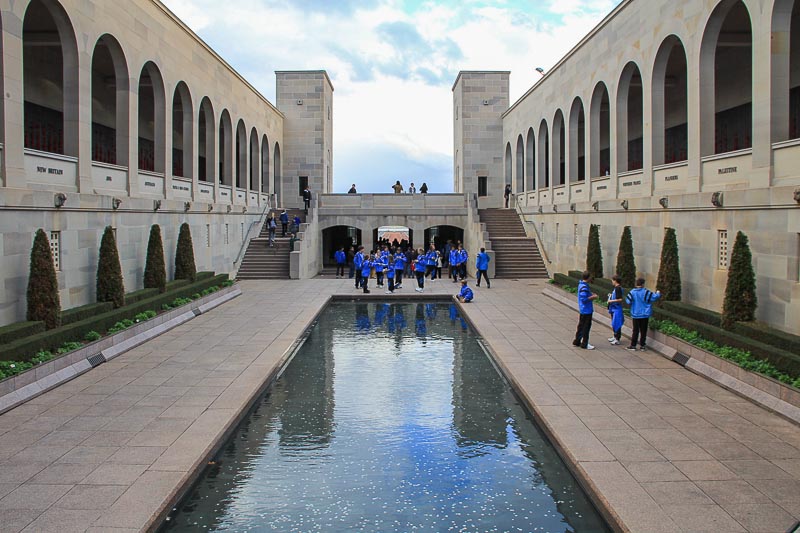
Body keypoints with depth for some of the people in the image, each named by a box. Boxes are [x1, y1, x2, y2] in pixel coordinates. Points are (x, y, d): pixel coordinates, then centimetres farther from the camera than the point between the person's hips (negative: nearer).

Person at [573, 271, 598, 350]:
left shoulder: (581, 284, 8)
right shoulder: (584, 287, -23)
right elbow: (584, 299, -26)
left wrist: (591, 294, 8)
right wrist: (592, 297, -15)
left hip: (582, 310, 10)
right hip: (586, 310, -10)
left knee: (581, 325, 17)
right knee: (586, 326, -1)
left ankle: (576, 341, 26)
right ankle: (584, 344, 7)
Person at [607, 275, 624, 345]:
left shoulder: (618, 288, -19)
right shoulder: (616, 288, 11)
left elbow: (620, 299, -24)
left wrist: (611, 301, -18)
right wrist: (611, 295, 12)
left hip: (617, 309, -10)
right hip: (614, 308, 10)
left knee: (616, 324, -4)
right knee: (614, 324, 19)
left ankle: (617, 339, 1)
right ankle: (615, 337, 31)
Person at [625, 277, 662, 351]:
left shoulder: (632, 292, -8)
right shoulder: (646, 292, -13)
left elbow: (628, 301, -10)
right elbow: (654, 298, -9)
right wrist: (658, 293, 12)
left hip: (635, 315, 2)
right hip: (644, 315, -2)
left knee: (635, 330, 9)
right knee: (643, 330, 8)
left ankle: (633, 345, 9)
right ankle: (642, 345, 12)